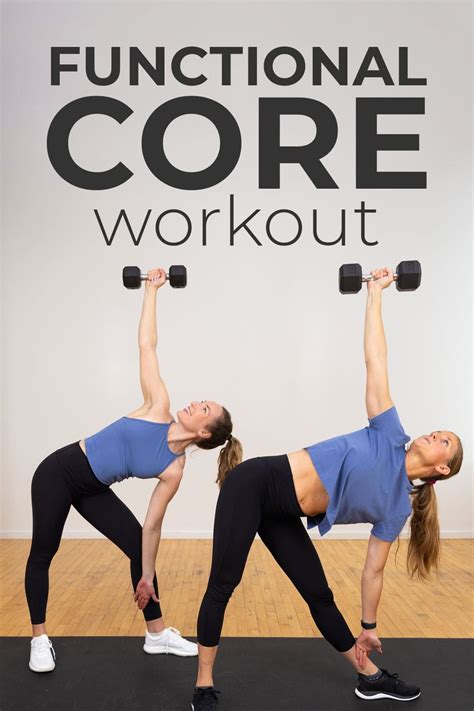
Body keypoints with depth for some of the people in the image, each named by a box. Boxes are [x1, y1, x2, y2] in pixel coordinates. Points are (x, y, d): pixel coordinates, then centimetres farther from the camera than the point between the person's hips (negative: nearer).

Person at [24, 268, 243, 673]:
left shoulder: (174, 469, -14)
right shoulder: (159, 409, -18)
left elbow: (152, 525, -9)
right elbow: (146, 345, -15)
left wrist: (148, 576, -9)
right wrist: (151, 290, -13)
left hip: (92, 490, 2)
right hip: (58, 472, -1)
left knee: (137, 546, -4)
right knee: (42, 554, 2)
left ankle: (157, 634, 14)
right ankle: (40, 639, 21)